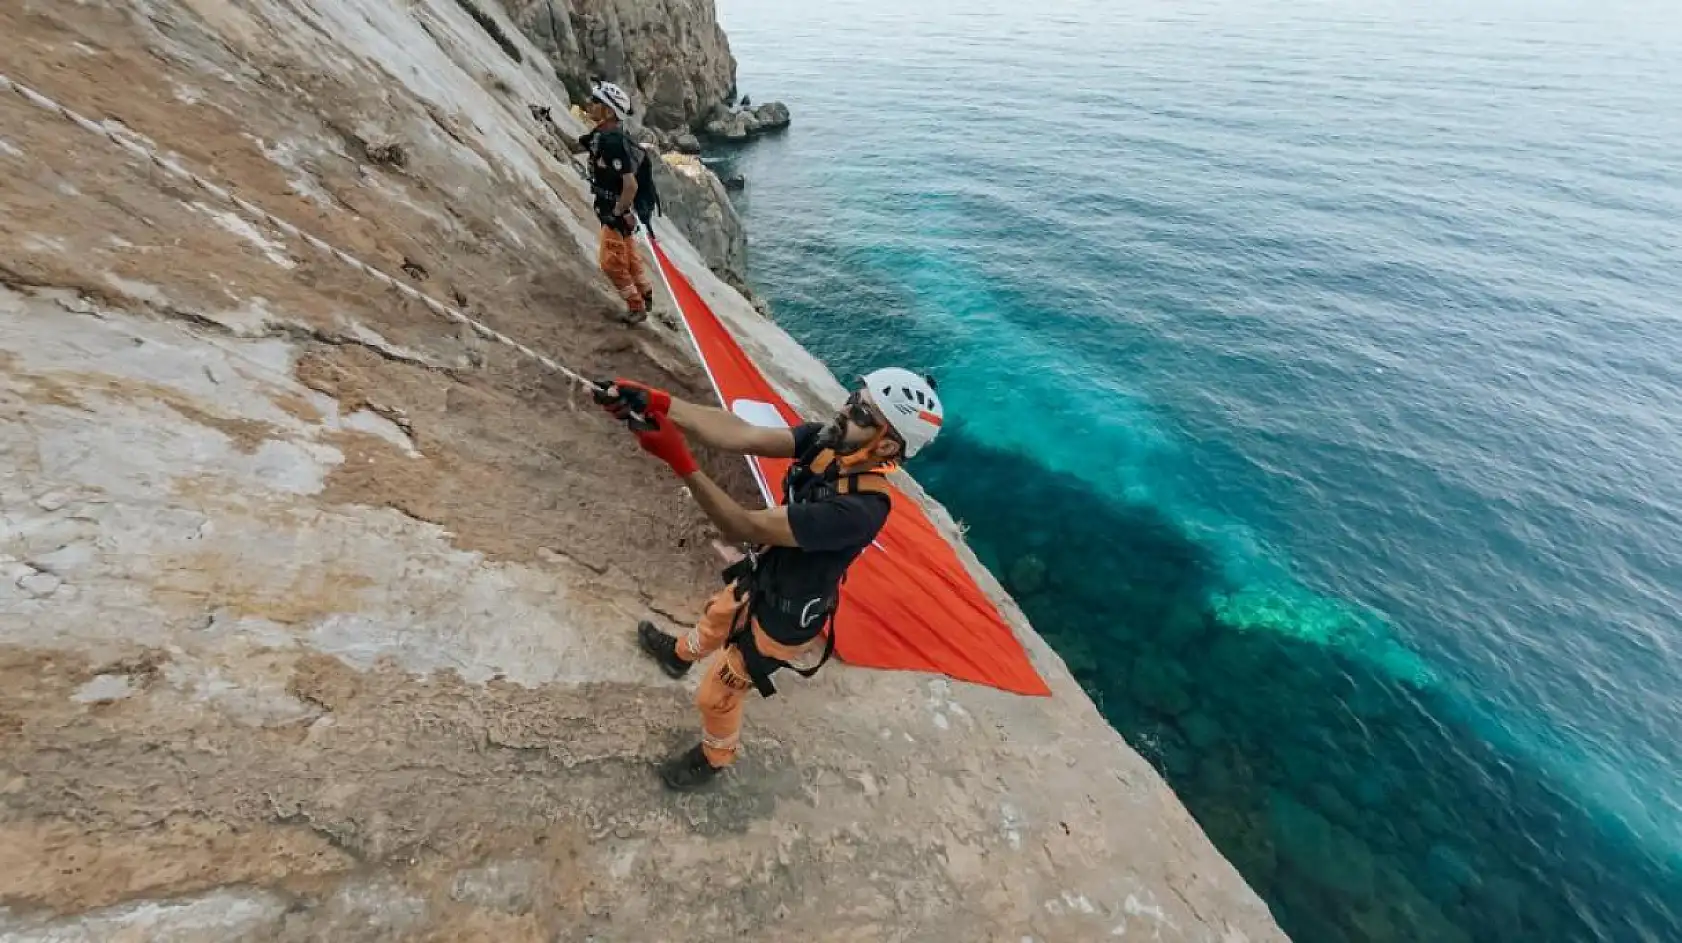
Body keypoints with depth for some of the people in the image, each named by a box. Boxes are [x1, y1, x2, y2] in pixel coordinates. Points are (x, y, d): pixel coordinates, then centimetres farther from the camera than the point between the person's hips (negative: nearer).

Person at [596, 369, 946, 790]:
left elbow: (745, 527, -40)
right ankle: (679, 654, 71)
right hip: (760, 581, 7)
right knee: (717, 616, 36)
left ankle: (714, 757, 51)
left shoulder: (859, 510, -41)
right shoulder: (826, 442, -20)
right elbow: (742, 436, -28)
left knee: (716, 695, 17)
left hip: (783, 621, -7)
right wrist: (659, 403, -40)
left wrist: (679, 460, -44)